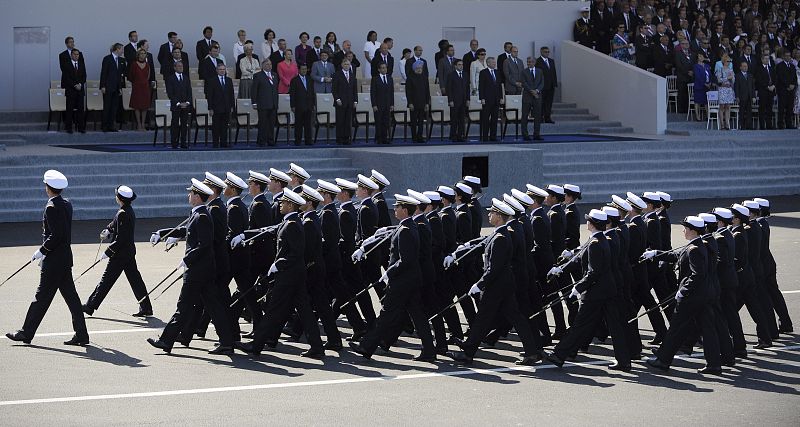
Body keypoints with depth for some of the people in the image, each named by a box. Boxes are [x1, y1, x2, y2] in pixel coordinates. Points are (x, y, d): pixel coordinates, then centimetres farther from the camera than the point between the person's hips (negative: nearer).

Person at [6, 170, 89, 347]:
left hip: (54, 260, -9)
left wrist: (42, 251, -12)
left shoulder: (52, 207, -16)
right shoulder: (67, 205, 10)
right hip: (65, 258, 9)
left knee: (42, 296, -2)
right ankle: (81, 335, 7)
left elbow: (55, 235, -22)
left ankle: (27, 333, 6)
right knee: (70, 296, 8)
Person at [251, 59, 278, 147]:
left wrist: (276, 102, 15)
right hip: (263, 104, -5)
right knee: (263, 123, -3)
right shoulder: (258, 76, -2)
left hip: (273, 104, 5)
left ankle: (271, 141, 12)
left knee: (272, 123, 7)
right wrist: (254, 103, -10)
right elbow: (253, 90, -4)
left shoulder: (274, 75, 16)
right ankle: (262, 142, 1)